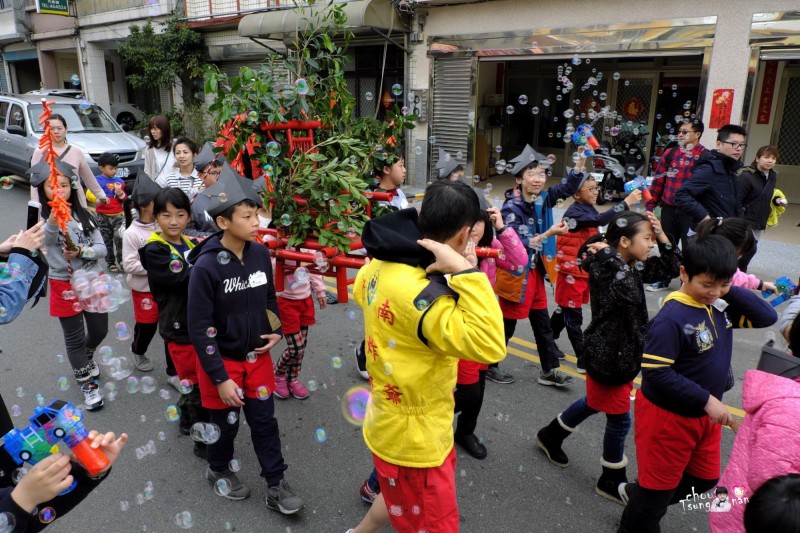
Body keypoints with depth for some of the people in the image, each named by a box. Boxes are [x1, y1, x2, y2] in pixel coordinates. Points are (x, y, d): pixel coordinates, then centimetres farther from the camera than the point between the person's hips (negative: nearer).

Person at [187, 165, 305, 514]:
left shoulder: (260, 253, -7)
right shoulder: (206, 266, -23)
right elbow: (199, 328, -19)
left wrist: (276, 331, -3)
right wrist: (220, 378, -19)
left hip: (257, 355, 4)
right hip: (221, 360, -4)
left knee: (265, 420, 11)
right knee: (226, 423, 14)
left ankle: (276, 486, 25)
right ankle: (218, 471, 43)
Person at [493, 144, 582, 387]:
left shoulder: (542, 199, 0)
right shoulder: (511, 208, -19)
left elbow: (569, 187, 2)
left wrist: (581, 159, -12)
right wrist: (549, 234, -29)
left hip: (535, 271, 7)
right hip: (516, 273, -7)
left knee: (542, 323, 14)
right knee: (506, 325, 5)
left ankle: (549, 370, 26)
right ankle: (488, 366, 22)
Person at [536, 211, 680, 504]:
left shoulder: (634, 266, 2)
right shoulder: (602, 270, -24)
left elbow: (672, 266, 9)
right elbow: (631, 294, -42)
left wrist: (662, 236, -2)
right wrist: (611, 257, -33)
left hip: (622, 353, 9)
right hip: (607, 356, -9)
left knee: (595, 403, 26)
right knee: (619, 418, 6)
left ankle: (551, 436, 46)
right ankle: (612, 480, 27)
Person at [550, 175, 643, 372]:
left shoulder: (590, 209, 6)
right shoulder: (574, 213, -20)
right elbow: (600, 220, -39)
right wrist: (626, 203, -40)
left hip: (585, 270, 8)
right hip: (571, 271, -8)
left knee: (566, 310, 20)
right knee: (573, 315, 0)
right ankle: (583, 359, 5)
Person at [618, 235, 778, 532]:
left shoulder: (721, 305, -2)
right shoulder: (671, 318, -27)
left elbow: (767, 316, 0)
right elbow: (655, 373, -28)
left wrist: (730, 291, -12)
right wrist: (707, 400, -24)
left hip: (704, 414, 8)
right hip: (667, 416, -8)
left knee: (705, 478, 26)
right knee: (659, 485, 10)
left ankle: (636, 494, 47)